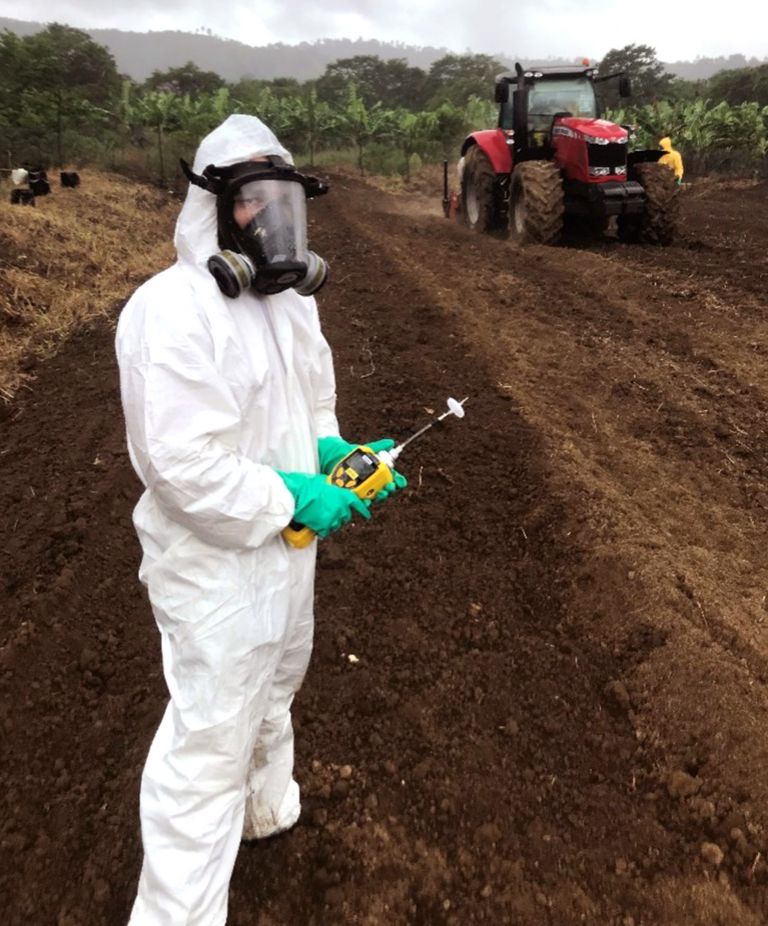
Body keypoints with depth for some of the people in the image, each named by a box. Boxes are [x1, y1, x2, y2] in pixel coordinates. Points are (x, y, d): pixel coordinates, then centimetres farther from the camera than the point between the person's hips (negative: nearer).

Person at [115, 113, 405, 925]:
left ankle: (267, 809, 57)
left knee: (272, 686, 29)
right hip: (216, 562, -9)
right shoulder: (173, 312, -24)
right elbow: (185, 465, -28)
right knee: (209, 738, 4)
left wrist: (337, 455, -4)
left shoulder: (288, 298, 5)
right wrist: (295, 499, -22)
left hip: (282, 546, 9)